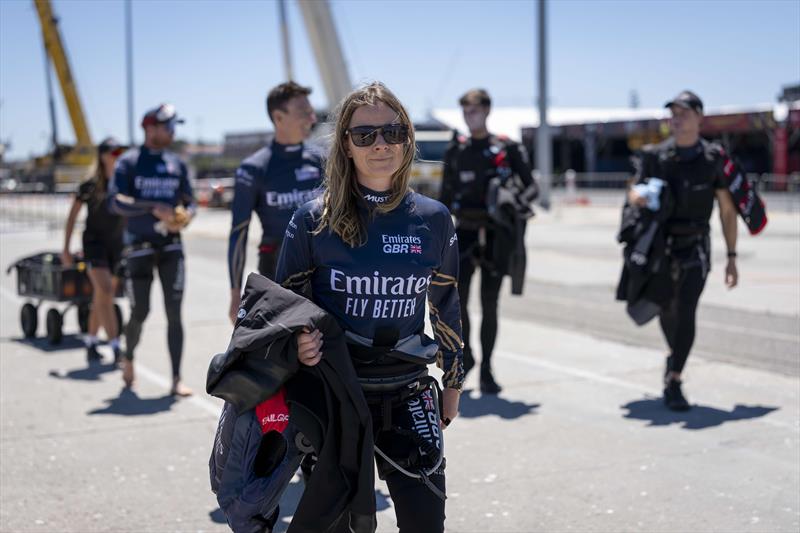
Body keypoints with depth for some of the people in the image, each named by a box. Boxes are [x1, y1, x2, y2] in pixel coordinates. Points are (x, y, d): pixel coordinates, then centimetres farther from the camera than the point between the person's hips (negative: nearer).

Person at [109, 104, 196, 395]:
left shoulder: (176, 163, 9)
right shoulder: (129, 161, -3)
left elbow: (189, 201, 15)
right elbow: (116, 201, -14)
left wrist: (186, 214, -9)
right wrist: (155, 209, -26)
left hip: (171, 245, 3)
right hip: (139, 246, -3)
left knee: (174, 312, -5)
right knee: (140, 312, 1)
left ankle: (176, 379, -3)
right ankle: (128, 358, 32)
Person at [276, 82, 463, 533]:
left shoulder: (434, 220, 0)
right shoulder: (314, 220, -6)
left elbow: (446, 306, 10)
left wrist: (453, 382, 16)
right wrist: (296, 341, -18)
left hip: (407, 397, 1)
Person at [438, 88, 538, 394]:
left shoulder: (508, 149, 2)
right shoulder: (456, 151, 8)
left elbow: (530, 187, 4)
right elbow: (446, 197, 13)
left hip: (495, 234, -1)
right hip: (465, 231, 1)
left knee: (489, 304, 3)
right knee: (456, 297, -10)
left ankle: (486, 370, 14)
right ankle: (466, 355, 14)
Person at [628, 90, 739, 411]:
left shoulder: (714, 158, -3)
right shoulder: (656, 156, 1)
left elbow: (727, 210, 0)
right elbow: (634, 190, 6)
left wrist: (731, 257, -3)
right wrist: (638, 195, -20)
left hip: (695, 248, -2)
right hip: (660, 244, 3)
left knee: (686, 312, -16)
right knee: (666, 310, 17)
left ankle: (673, 383, -14)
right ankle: (674, 355, 46)